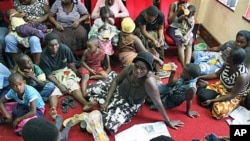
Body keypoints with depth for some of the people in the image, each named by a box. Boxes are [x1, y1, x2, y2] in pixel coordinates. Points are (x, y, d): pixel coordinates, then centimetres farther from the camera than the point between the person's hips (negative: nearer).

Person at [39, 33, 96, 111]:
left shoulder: (65, 49, -18)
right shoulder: (44, 56, -22)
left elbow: (71, 64, -4)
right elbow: (48, 75, -17)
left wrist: (75, 76, 7)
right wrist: (60, 86, -24)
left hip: (65, 70, 2)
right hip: (53, 75, -1)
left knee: (73, 85, -23)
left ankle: (85, 103, -41)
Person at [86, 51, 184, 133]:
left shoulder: (149, 81, -39)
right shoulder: (131, 67, -26)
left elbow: (158, 103, -27)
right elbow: (116, 81, -12)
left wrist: (168, 121, -15)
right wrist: (106, 101, -14)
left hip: (130, 105, -3)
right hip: (118, 90, 4)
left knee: (109, 123, -22)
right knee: (92, 89, 3)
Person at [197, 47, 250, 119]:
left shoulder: (242, 76, -33)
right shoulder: (227, 64, -13)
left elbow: (232, 95, -27)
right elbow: (216, 74, 5)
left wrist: (212, 100, -28)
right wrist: (200, 77, -2)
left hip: (233, 97, -5)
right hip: (220, 86, 5)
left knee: (219, 111, -31)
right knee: (201, 94, -18)